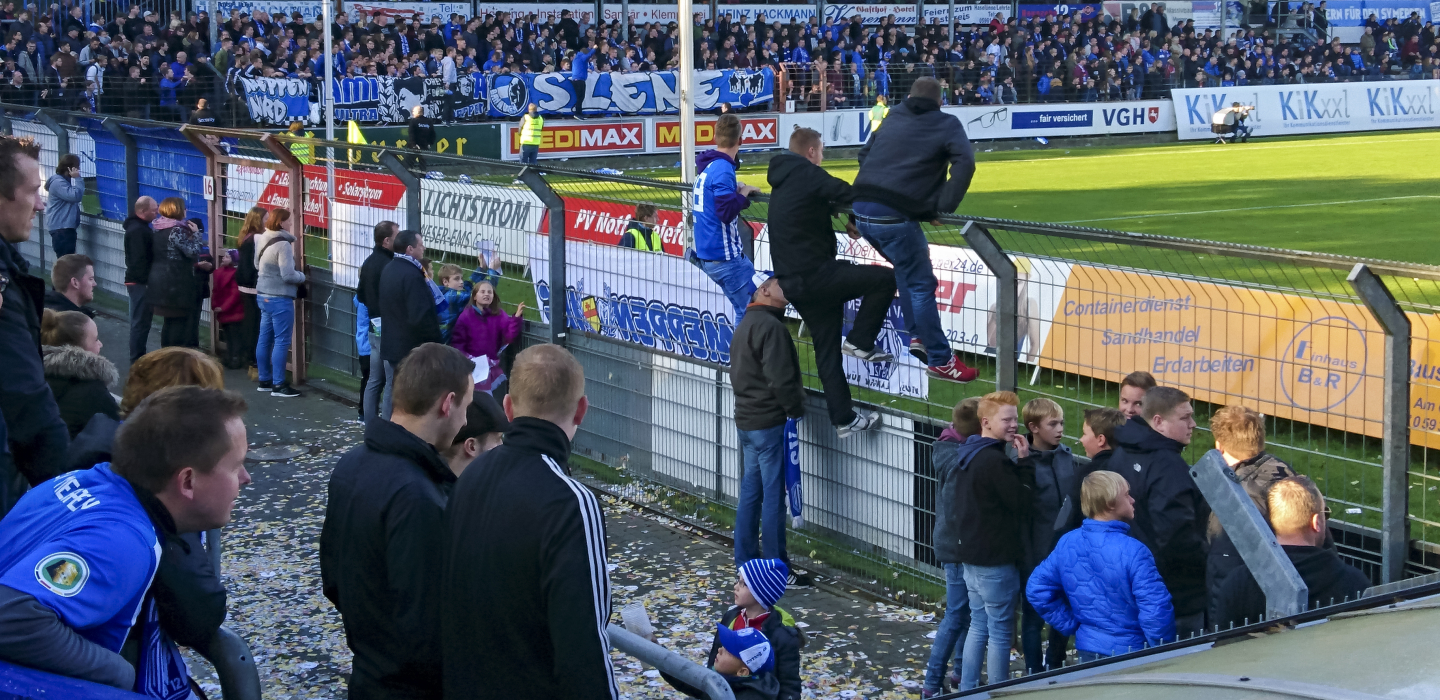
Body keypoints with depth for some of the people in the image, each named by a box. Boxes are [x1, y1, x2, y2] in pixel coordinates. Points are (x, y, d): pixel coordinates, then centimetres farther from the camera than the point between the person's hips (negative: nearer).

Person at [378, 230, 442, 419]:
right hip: (410, 348, -9)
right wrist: (434, 338, -13)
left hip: (390, 344, 9)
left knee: (390, 392, 15)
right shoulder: (412, 275, -22)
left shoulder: (388, 270, 8)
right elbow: (421, 316, -27)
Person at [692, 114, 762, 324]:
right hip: (724, 256, -9)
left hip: (707, 254, 9)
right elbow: (727, 212, -23)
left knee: (745, 310, 15)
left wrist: (736, 190, 7)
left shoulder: (707, 165, 9)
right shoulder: (722, 168, -17)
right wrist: (744, 194, -8)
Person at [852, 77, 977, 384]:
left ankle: (917, 336, 26)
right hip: (894, 216, -6)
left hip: (862, 209, 6)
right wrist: (943, 206, -7)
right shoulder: (946, 124, 5)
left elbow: (865, 155, 24)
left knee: (907, 272, 26)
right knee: (922, 285, 3)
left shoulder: (892, 119, 19)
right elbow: (964, 163, -10)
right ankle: (940, 361, 7)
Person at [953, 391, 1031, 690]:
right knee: (1001, 631, 1)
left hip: (971, 553, 9)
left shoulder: (966, 454, 9)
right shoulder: (996, 461, -21)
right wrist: (1023, 462, -11)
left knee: (978, 626, 17)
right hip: (995, 558, -9)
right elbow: (1023, 505, -17)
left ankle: (967, 690, 22)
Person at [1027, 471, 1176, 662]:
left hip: (1087, 649, 6)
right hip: (1129, 654, -5)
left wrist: (1072, 624, 7)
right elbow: (1156, 610, -23)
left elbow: (1036, 589, 3)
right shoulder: (1132, 551, -21)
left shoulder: (1067, 543, -3)